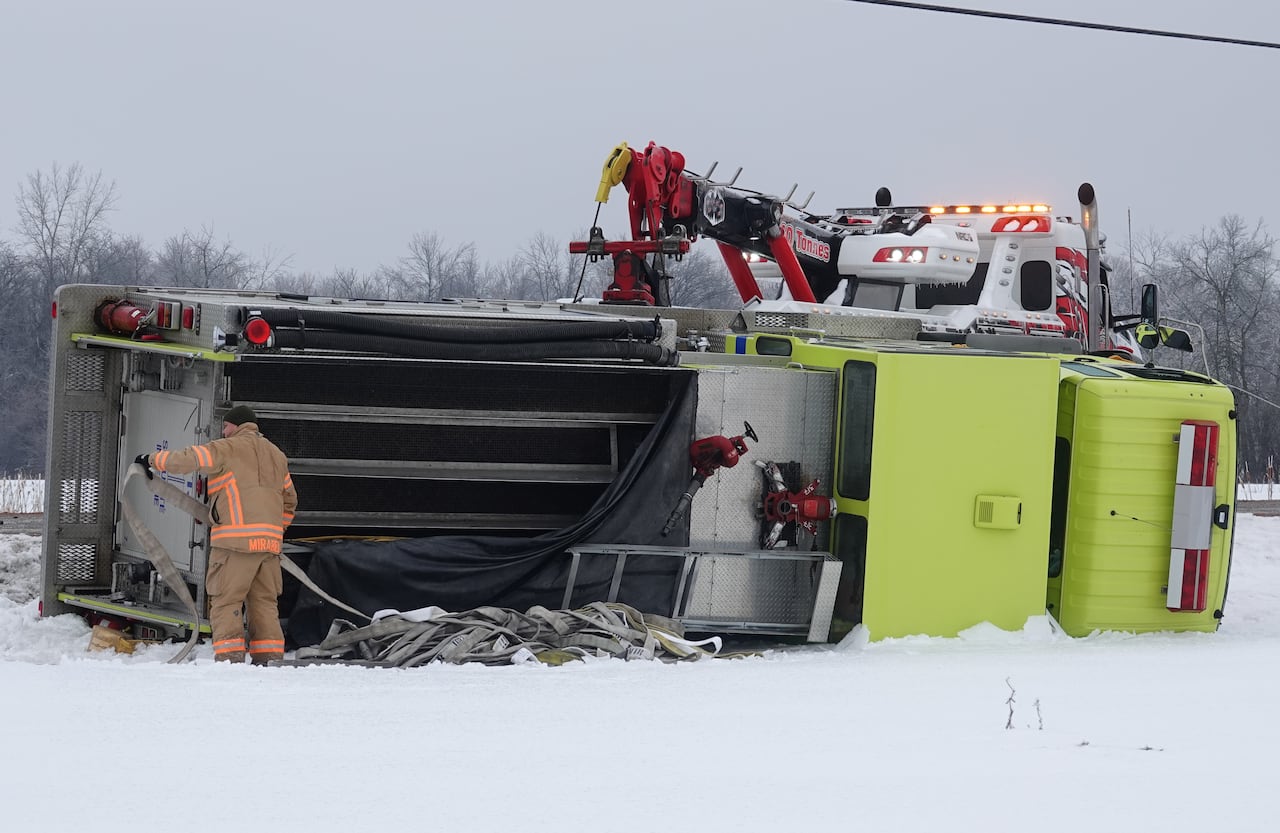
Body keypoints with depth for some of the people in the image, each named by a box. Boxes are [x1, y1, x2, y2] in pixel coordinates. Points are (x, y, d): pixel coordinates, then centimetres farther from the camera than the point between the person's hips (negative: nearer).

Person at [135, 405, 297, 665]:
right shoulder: (277, 455, 23)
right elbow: (289, 501, 28)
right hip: (270, 541, 6)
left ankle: (229, 656, -14)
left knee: (226, 601, -4)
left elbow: (188, 459, -7)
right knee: (264, 603, 10)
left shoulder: (228, 448, 1)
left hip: (235, 539, -6)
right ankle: (270, 659, 4)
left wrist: (154, 459, 8)